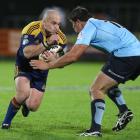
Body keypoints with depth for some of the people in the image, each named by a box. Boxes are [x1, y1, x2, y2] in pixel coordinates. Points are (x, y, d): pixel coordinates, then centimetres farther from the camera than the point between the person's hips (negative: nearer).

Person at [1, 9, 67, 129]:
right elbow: (27, 53, -38)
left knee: (33, 106, -6)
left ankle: (26, 105, 35)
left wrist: (52, 57, -34)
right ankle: (7, 121, -7)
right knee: (23, 93, -32)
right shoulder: (31, 29, -26)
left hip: (41, 71, 4)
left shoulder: (61, 38, -14)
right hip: (24, 68, -4)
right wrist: (47, 43, -46)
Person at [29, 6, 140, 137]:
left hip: (125, 56, -9)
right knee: (107, 84, 28)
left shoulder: (89, 27, -2)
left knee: (96, 90, -7)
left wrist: (47, 65, -1)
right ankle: (124, 112, 10)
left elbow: (73, 56, -9)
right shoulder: (100, 23, 26)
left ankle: (95, 130, -18)